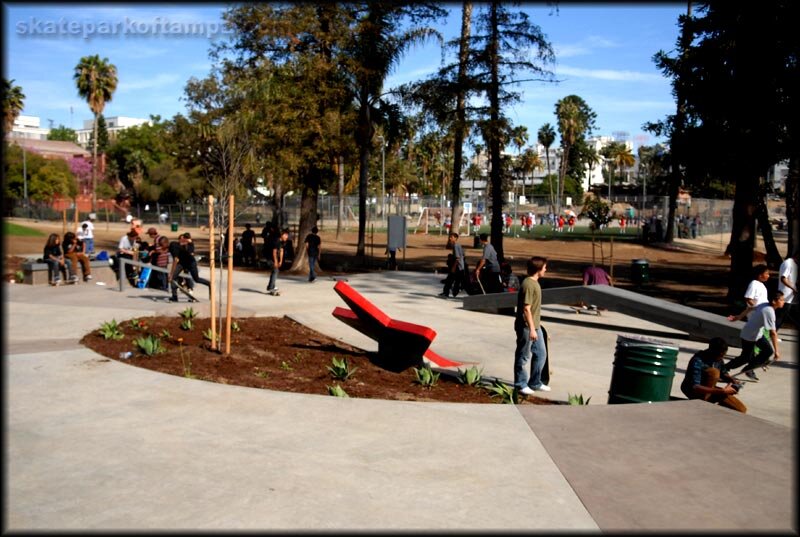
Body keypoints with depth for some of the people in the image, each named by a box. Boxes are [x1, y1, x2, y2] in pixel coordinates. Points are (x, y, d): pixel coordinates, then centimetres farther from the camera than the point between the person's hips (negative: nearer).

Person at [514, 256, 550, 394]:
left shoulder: (534, 283, 10)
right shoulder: (528, 284, -20)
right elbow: (526, 309, -22)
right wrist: (531, 329, -22)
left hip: (535, 326, 10)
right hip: (526, 327, -10)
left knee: (541, 353, 14)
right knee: (523, 356, 3)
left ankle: (535, 383, 25)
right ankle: (521, 384, 15)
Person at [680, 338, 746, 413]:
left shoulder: (718, 359, -6)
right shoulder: (698, 361, -30)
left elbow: (723, 374, 14)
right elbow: (695, 387, -38)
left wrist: (732, 380, -10)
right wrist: (722, 391, -38)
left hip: (709, 390, 7)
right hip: (692, 391, -7)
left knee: (741, 409, -6)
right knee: (714, 372, -33)